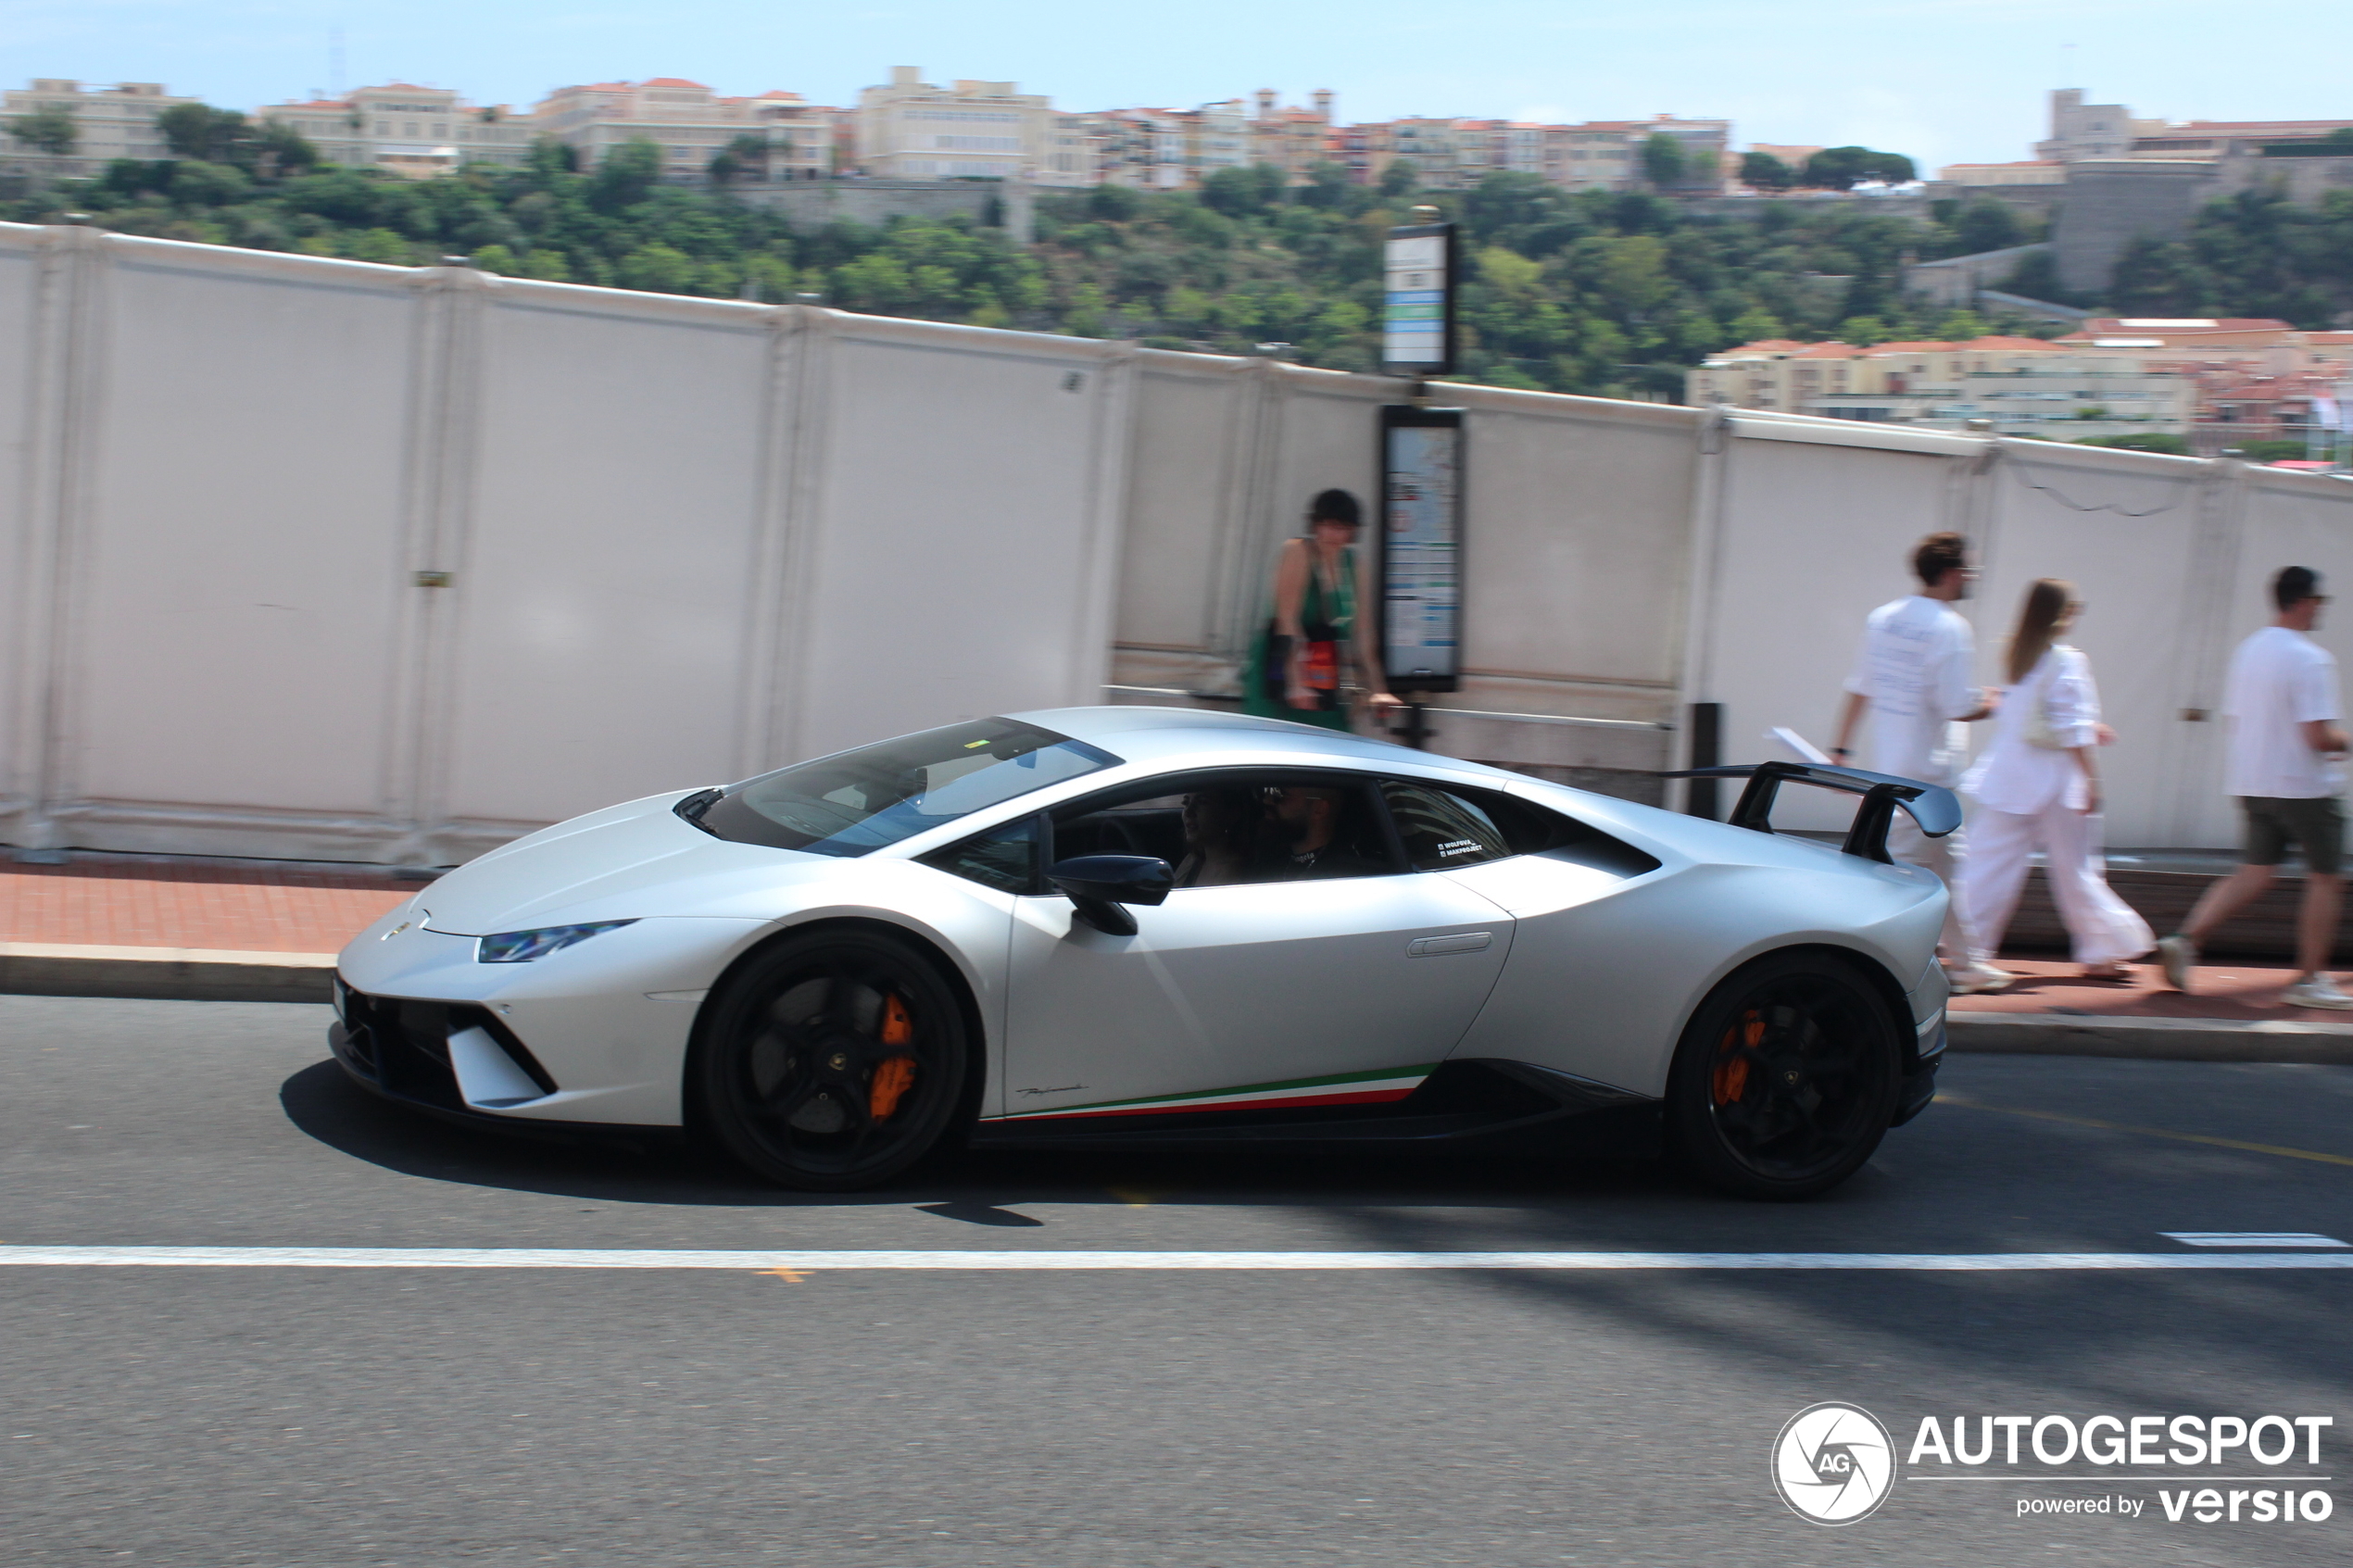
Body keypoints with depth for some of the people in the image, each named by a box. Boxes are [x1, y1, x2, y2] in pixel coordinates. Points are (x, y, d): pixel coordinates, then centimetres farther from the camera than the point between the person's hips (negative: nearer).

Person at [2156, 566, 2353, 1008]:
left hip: (2252, 784, 7)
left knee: (2254, 872, 12)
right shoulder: (2310, 659, -17)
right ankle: (2310, 979, 9)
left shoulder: (2248, 651, 8)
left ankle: (2186, 939, -3)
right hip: (2303, 786, -7)